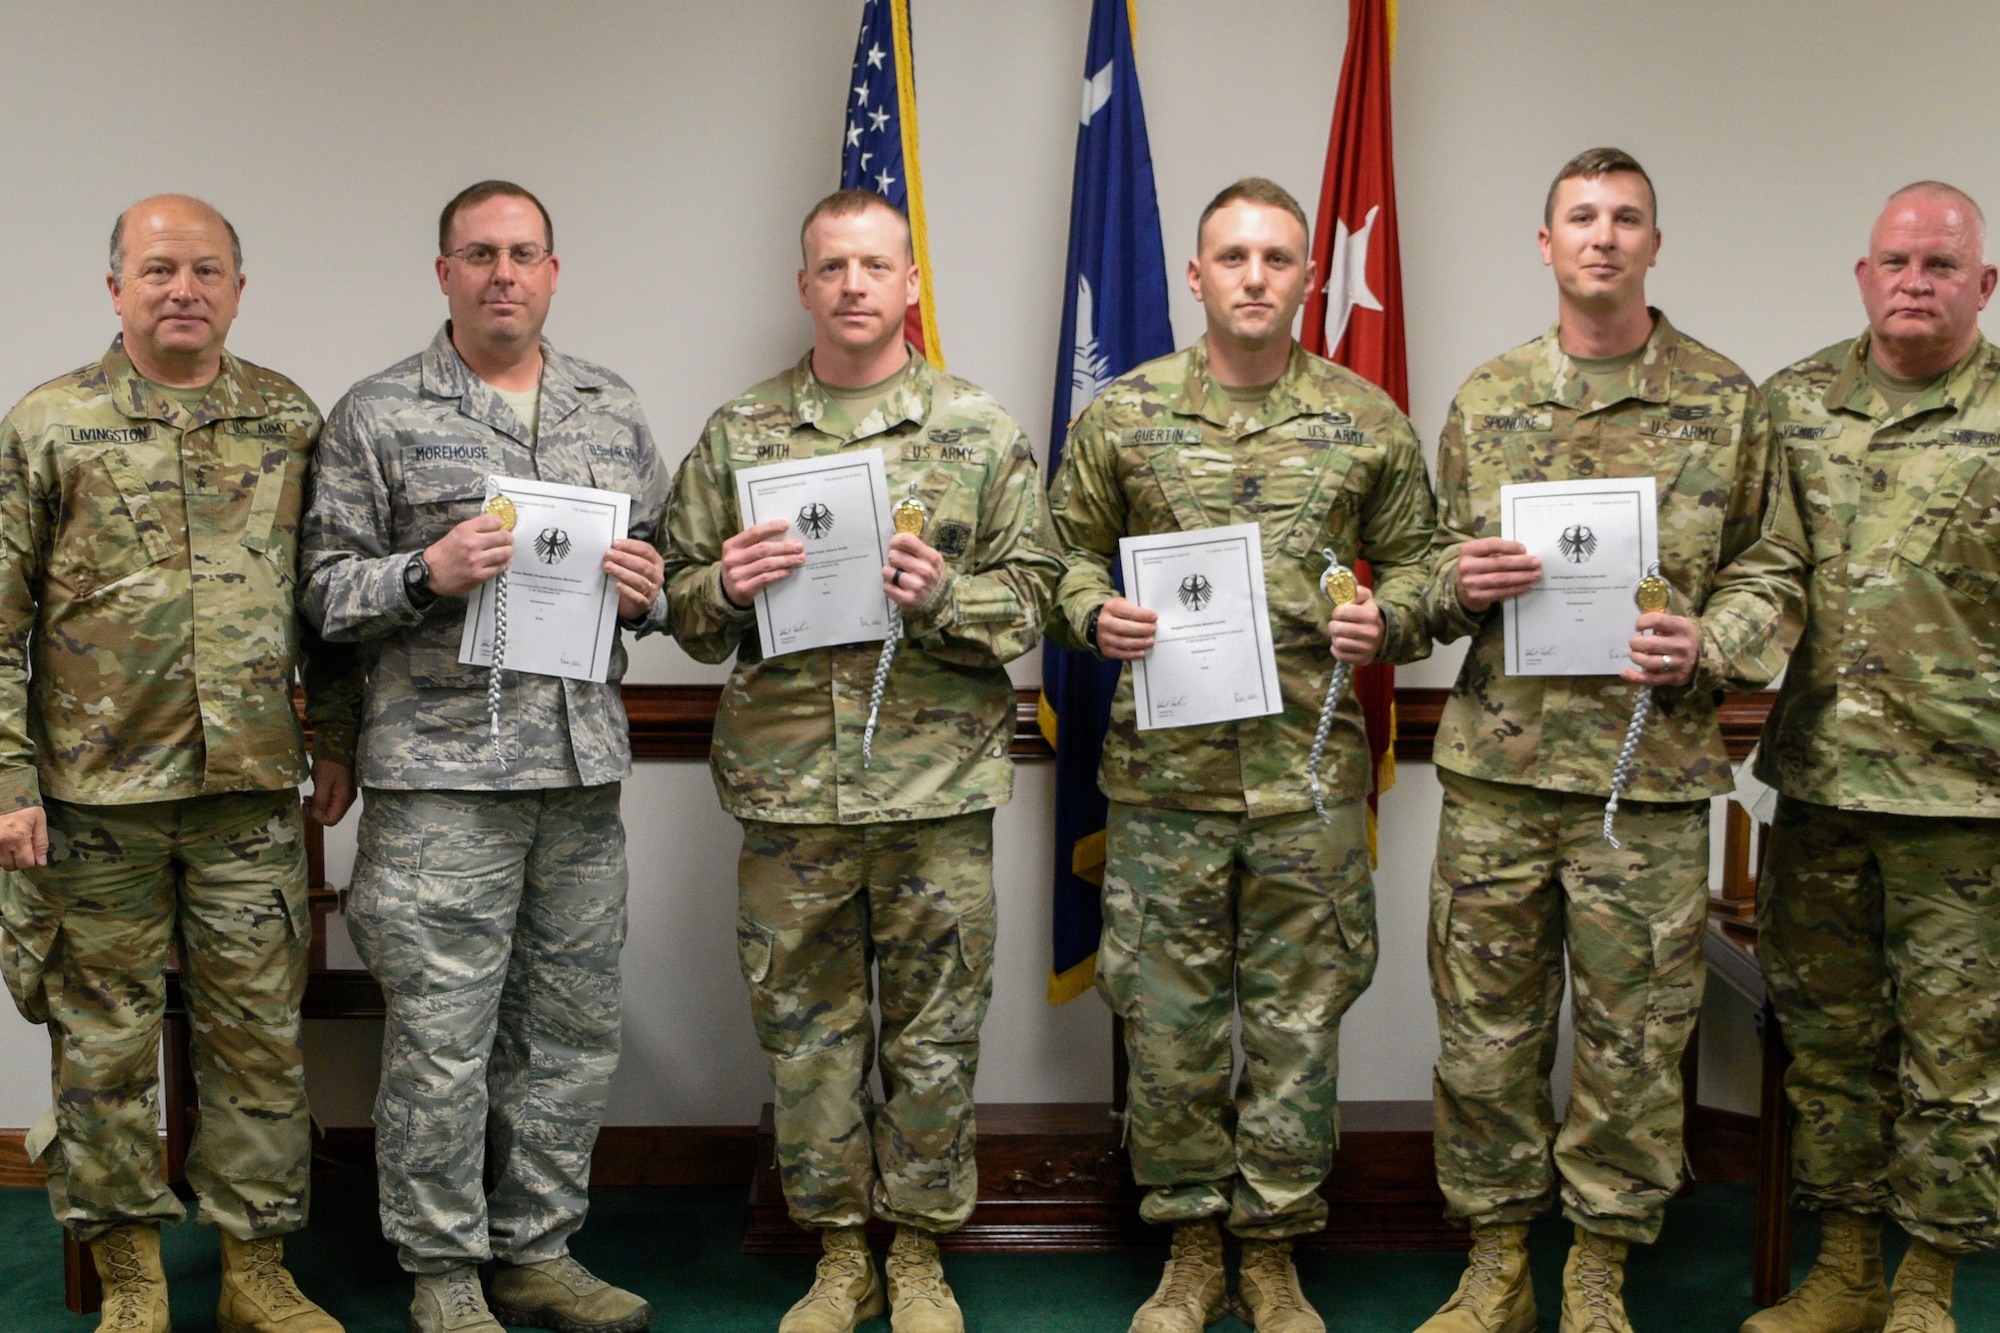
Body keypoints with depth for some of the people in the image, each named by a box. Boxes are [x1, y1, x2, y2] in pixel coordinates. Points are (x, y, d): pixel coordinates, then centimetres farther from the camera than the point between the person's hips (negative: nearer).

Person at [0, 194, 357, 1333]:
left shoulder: (292, 420, 7)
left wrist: (336, 739, 10)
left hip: (253, 789, 2)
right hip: (94, 792, -2)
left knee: (260, 1034, 7)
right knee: (106, 1041, 7)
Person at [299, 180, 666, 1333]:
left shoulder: (615, 411, 13)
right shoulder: (378, 417, 1)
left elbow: (667, 564, 18)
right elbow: (327, 589, 0)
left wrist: (646, 588, -5)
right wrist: (428, 573, -17)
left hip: (584, 766, 4)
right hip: (442, 772, -4)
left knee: (573, 1024, 10)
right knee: (441, 1035, 1)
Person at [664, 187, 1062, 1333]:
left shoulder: (979, 430, 4)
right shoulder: (738, 433, 8)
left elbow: (1032, 594, 2)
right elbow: (683, 604, 9)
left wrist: (944, 597, -16)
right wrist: (726, 589, -13)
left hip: (939, 784, -1)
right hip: (788, 785, 1)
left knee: (935, 1030, 7)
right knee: (806, 1026, 9)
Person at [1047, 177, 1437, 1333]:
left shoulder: (1368, 421, 5)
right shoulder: (1122, 414, 4)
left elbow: (1416, 560, 12)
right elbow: (1069, 549, 11)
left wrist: (1386, 620, -8)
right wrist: (1095, 614, -9)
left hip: (1312, 771, 0)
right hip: (1164, 771, 0)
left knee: (1298, 1020, 7)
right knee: (1170, 1020, 7)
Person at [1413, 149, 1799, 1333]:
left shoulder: (1726, 402, 3)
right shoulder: (1485, 400, 9)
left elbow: (1771, 578, 5)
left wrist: (1703, 648, -14)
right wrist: (1460, 583, -9)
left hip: (1650, 774, -1)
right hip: (1496, 761, 2)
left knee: (1634, 1035, 6)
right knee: (1486, 1026, 8)